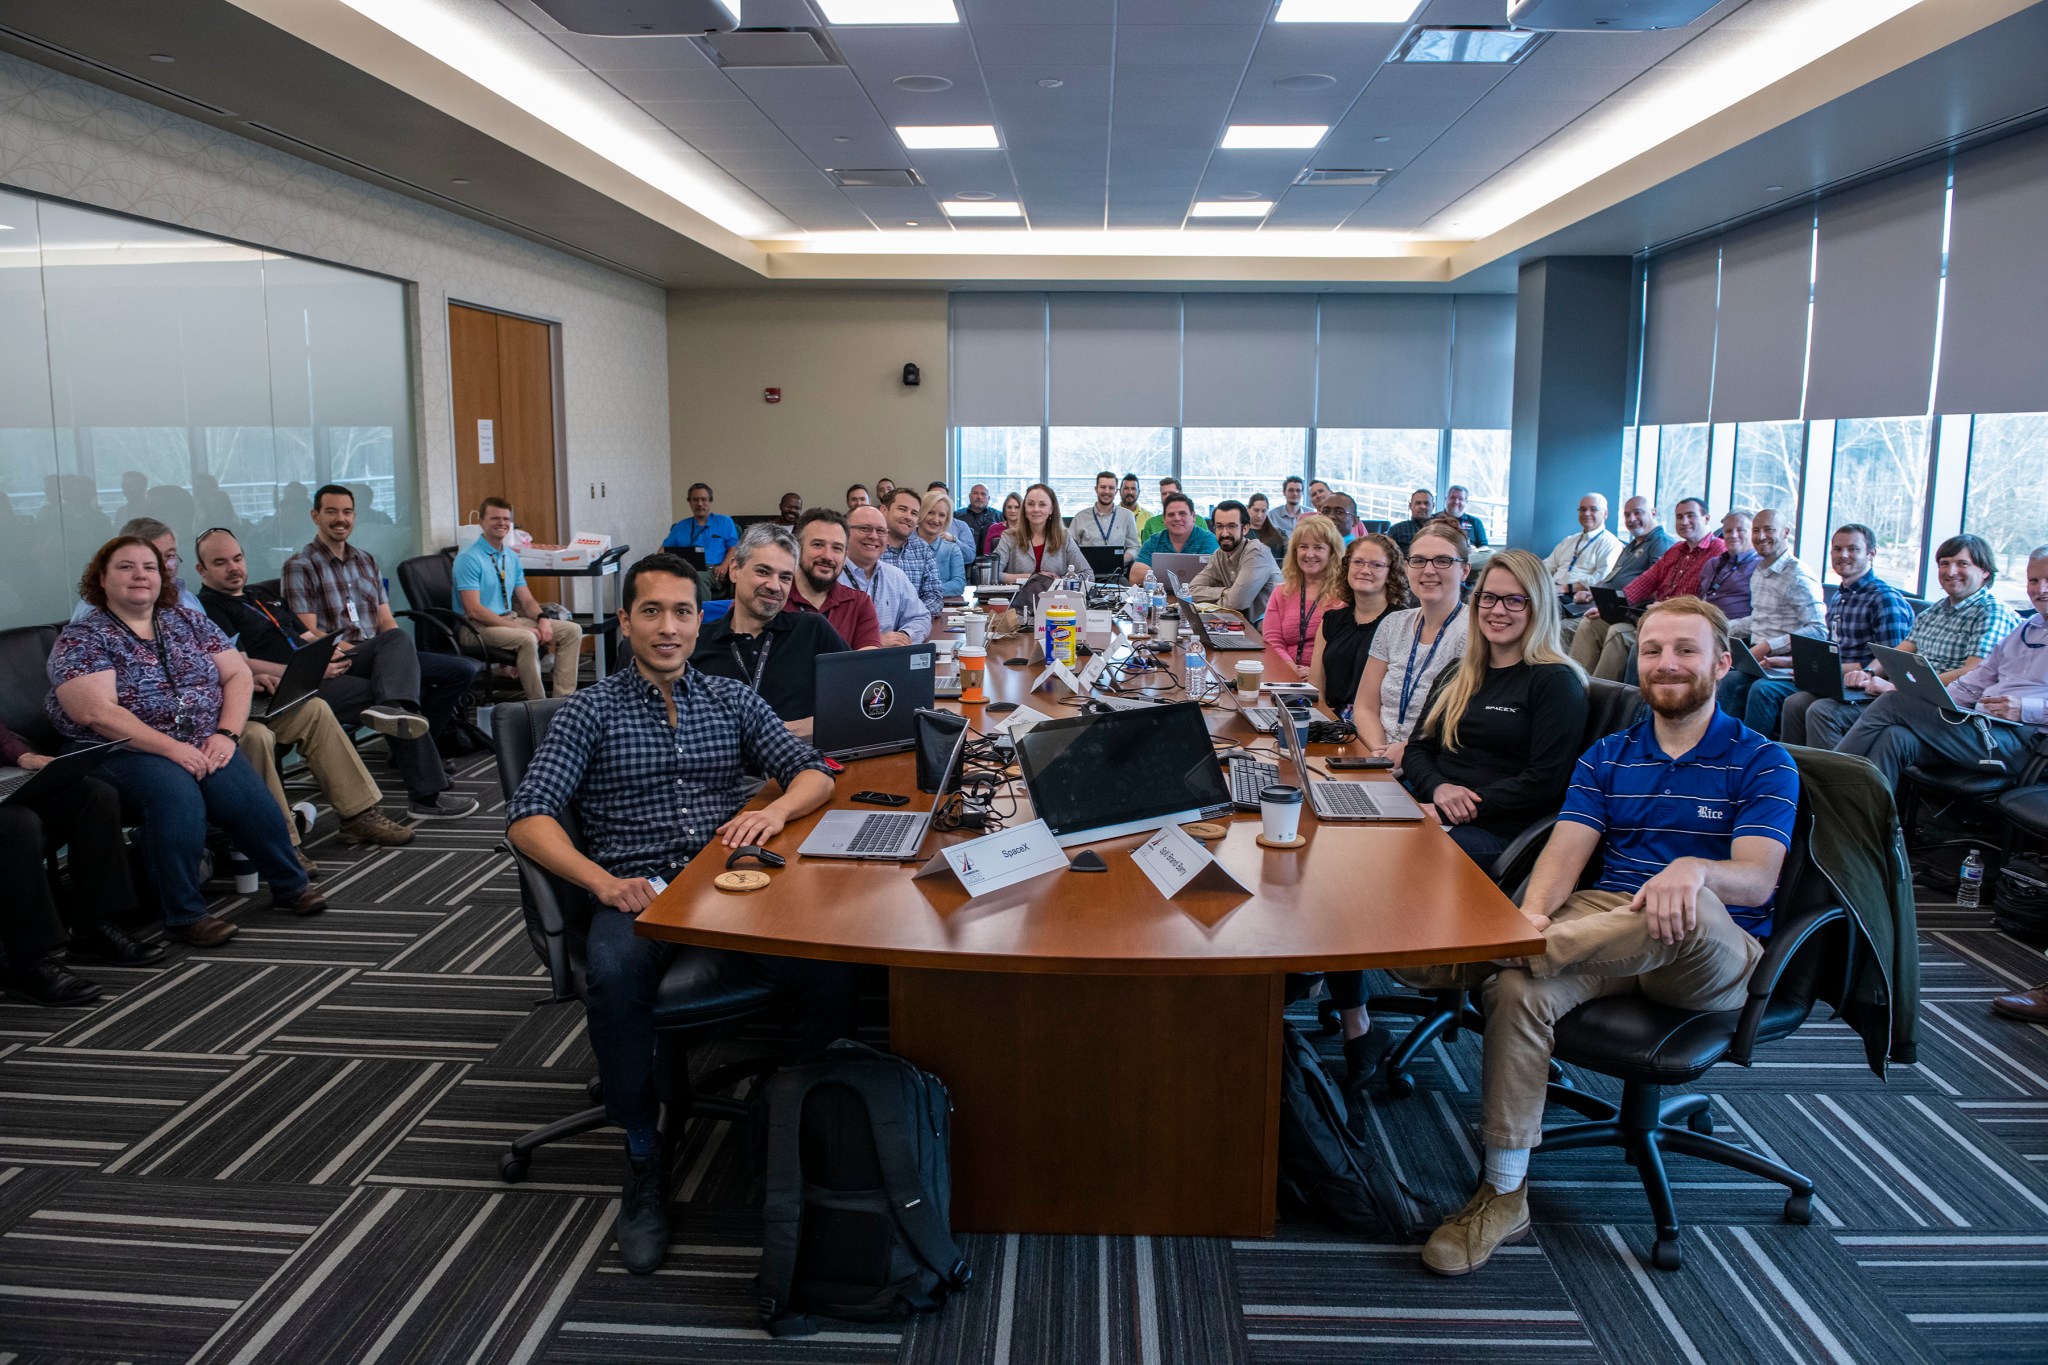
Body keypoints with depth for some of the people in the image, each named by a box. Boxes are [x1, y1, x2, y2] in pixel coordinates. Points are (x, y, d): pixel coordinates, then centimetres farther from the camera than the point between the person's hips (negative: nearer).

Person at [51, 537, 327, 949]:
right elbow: (97, 713, -15)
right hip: (122, 750, -3)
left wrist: (226, 734, -10)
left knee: (248, 796, -25)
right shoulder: (81, 638, -2)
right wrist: (172, 748, -21)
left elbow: (238, 674, 7)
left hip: (201, 744, 4)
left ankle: (291, 884, -4)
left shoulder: (190, 621, 13)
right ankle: (184, 915, -22)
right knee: (176, 794, -34)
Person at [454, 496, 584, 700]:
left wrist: (542, 619, -11)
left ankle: (564, 698, -11)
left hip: (510, 618, 8)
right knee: (527, 639, -36)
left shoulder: (511, 557, 13)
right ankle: (538, 704, -23)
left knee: (572, 630, -6)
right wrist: (520, 628, -23)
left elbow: (527, 600, 13)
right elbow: (474, 610, -19)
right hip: (478, 626, -8)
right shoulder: (469, 558, -11)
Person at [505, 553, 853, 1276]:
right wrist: (603, 882, -16)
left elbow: (816, 772, 13)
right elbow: (527, 817, 0)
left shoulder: (732, 700, 17)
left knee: (833, 957, -29)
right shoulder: (590, 711, 9)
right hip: (635, 889, -1)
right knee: (614, 976, -37)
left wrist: (775, 809, -10)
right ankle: (644, 1160, -15)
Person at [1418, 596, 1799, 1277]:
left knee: (1691, 905, -40)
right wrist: (1533, 911, -22)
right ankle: (1502, 1195, -22)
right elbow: (1567, 850, 2)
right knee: (1518, 989, -30)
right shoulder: (1606, 758, 17)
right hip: (1604, 927, 3)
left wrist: (1693, 869, -36)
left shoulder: (1763, 763, 5)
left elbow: (1756, 879, -11)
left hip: (1712, 959, -3)